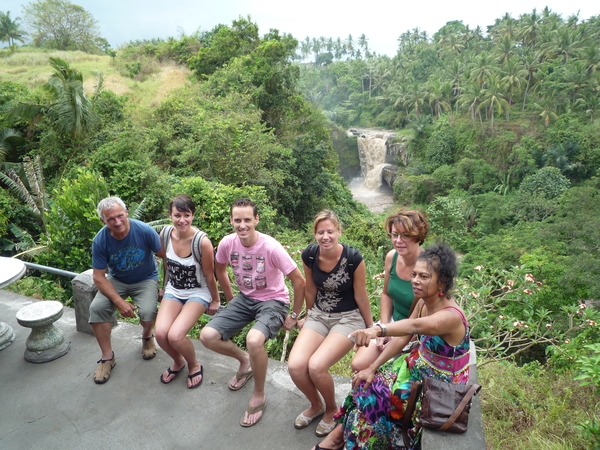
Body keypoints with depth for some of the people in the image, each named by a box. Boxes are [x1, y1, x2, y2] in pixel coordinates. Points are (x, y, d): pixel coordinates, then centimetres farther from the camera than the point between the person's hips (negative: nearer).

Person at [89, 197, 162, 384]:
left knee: (147, 312, -28)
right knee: (97, 308, -23)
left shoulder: (144, 231, -25)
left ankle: (147, 337, 11)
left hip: (145, 279, -2)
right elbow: (99, 277, -14)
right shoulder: (100, 240, -19)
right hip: (117, 281, 2)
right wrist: (119, 302, -24)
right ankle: (107, 357, -1)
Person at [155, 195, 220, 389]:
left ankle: (194, 365, 11)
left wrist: (215, 301, 1)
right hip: (173, 290, 4)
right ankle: (178, 362, 17)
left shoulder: (202, 241, -25)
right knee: (160, 333, -18)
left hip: (198, 293, -4)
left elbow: (209, 276, -12)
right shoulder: (165, 234, -10)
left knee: (175, 336, -23)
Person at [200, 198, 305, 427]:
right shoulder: (227, 243, -12)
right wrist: (230, 300, 14)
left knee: (253, 340, -33)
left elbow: (299, 281, -18)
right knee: (208, 336, -10)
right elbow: (220, 270, 12)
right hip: (245, 298, 6)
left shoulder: (271, 247, -26)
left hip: (273, 301, -5)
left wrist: (294, 316, -10)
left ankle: (259, 396, -4)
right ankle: (244, 360, 20)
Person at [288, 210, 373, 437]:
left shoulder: (353, 258, -21)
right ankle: (316, 405, 16)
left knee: (316, 366, -25)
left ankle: (331, 409, 9)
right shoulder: (309, 255, -10)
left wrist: (371, 327, 4)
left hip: (348, 318, -4)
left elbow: (360, 296, -8)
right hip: (319, 315, 4)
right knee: (295, 366, -18)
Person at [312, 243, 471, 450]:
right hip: (419, 365, 7)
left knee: (375, 395, -12)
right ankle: (340, 433, 8)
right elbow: (402, 339, -4)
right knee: (369, 381, -6)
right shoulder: (423, 303, -6)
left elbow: (415, 326, -50)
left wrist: (379, 329, -67)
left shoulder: (452, 316, -30)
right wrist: (372, 368, -9)